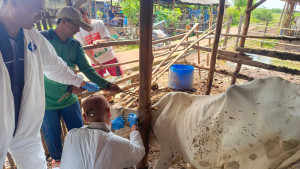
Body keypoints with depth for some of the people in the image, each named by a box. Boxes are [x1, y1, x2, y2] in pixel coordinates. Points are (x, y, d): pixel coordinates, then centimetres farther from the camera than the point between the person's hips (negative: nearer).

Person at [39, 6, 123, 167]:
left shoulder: (75, 45, -2)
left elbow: (87, 69, -6)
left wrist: (107, 85, -16)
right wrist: (68, 85, -30)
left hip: (69, 98, 4)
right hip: (47, 100, -4)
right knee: (52, 135, 16)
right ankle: (57, 159, 45)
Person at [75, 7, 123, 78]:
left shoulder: (98, 23, -8)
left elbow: (107, 39, -10)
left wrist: (99, 41, -34)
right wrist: (95, 61, -19)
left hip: (109, 57, 0)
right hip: (95, 61, 1)